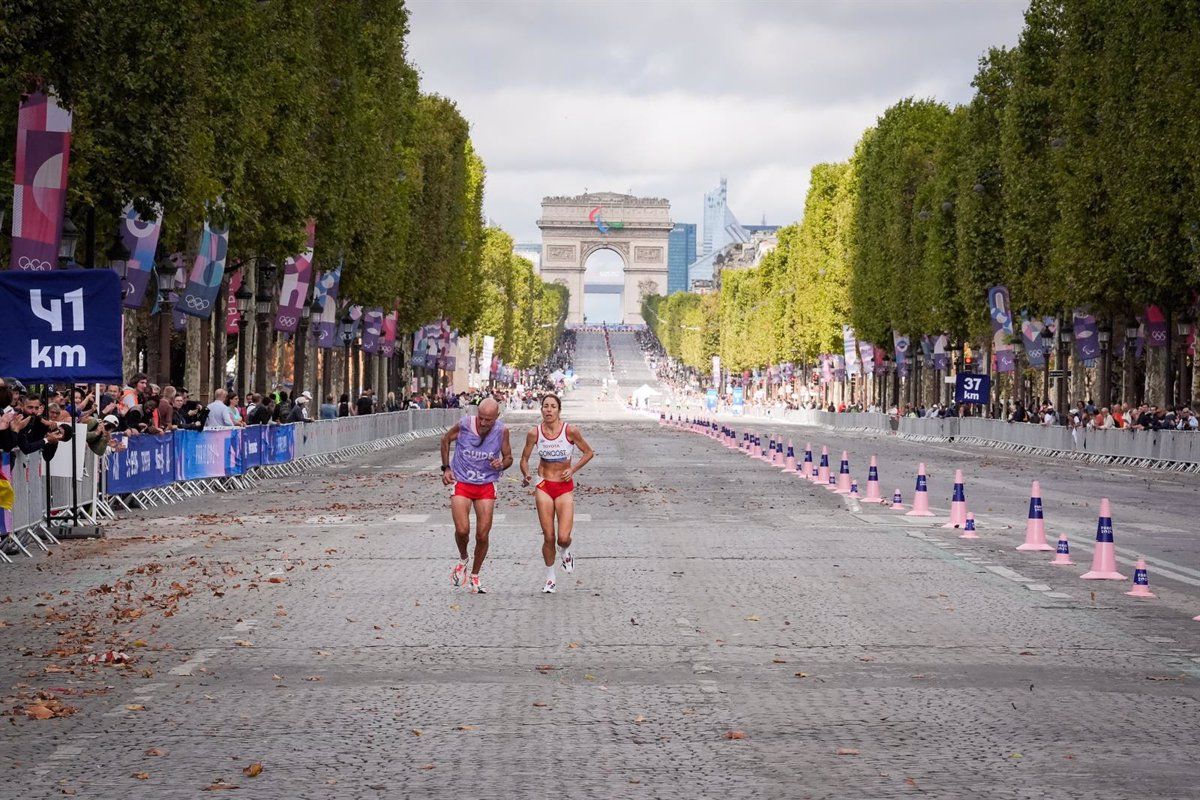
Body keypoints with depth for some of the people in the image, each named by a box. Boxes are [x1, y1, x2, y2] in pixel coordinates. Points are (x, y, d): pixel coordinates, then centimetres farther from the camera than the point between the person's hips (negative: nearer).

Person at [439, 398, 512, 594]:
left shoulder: (502, 431, -9)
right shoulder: (464, 425, -13)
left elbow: (508, 457, 5)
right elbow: (445, 440, 7)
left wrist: (502, 464, -19)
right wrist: (446, 468, 2)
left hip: (486, 486, 1)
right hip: (461, 483, -1)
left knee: (482, 535, -1)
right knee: (462, 530, -16)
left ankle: (475, 576, 18)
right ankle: (463, 560, 17)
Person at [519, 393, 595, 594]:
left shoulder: (571, 431, -10)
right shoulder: (535, 433, -5)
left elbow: (589, 452, 3)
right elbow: (524, 459, 7)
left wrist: (573, 469, -9)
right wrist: (526, 476, -12)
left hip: (565, 487, -1)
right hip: (544, 487, 1)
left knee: (563, 538, -11)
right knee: (548, 537, -1)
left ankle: (565, 553, 28)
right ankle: (550, 578, 19)